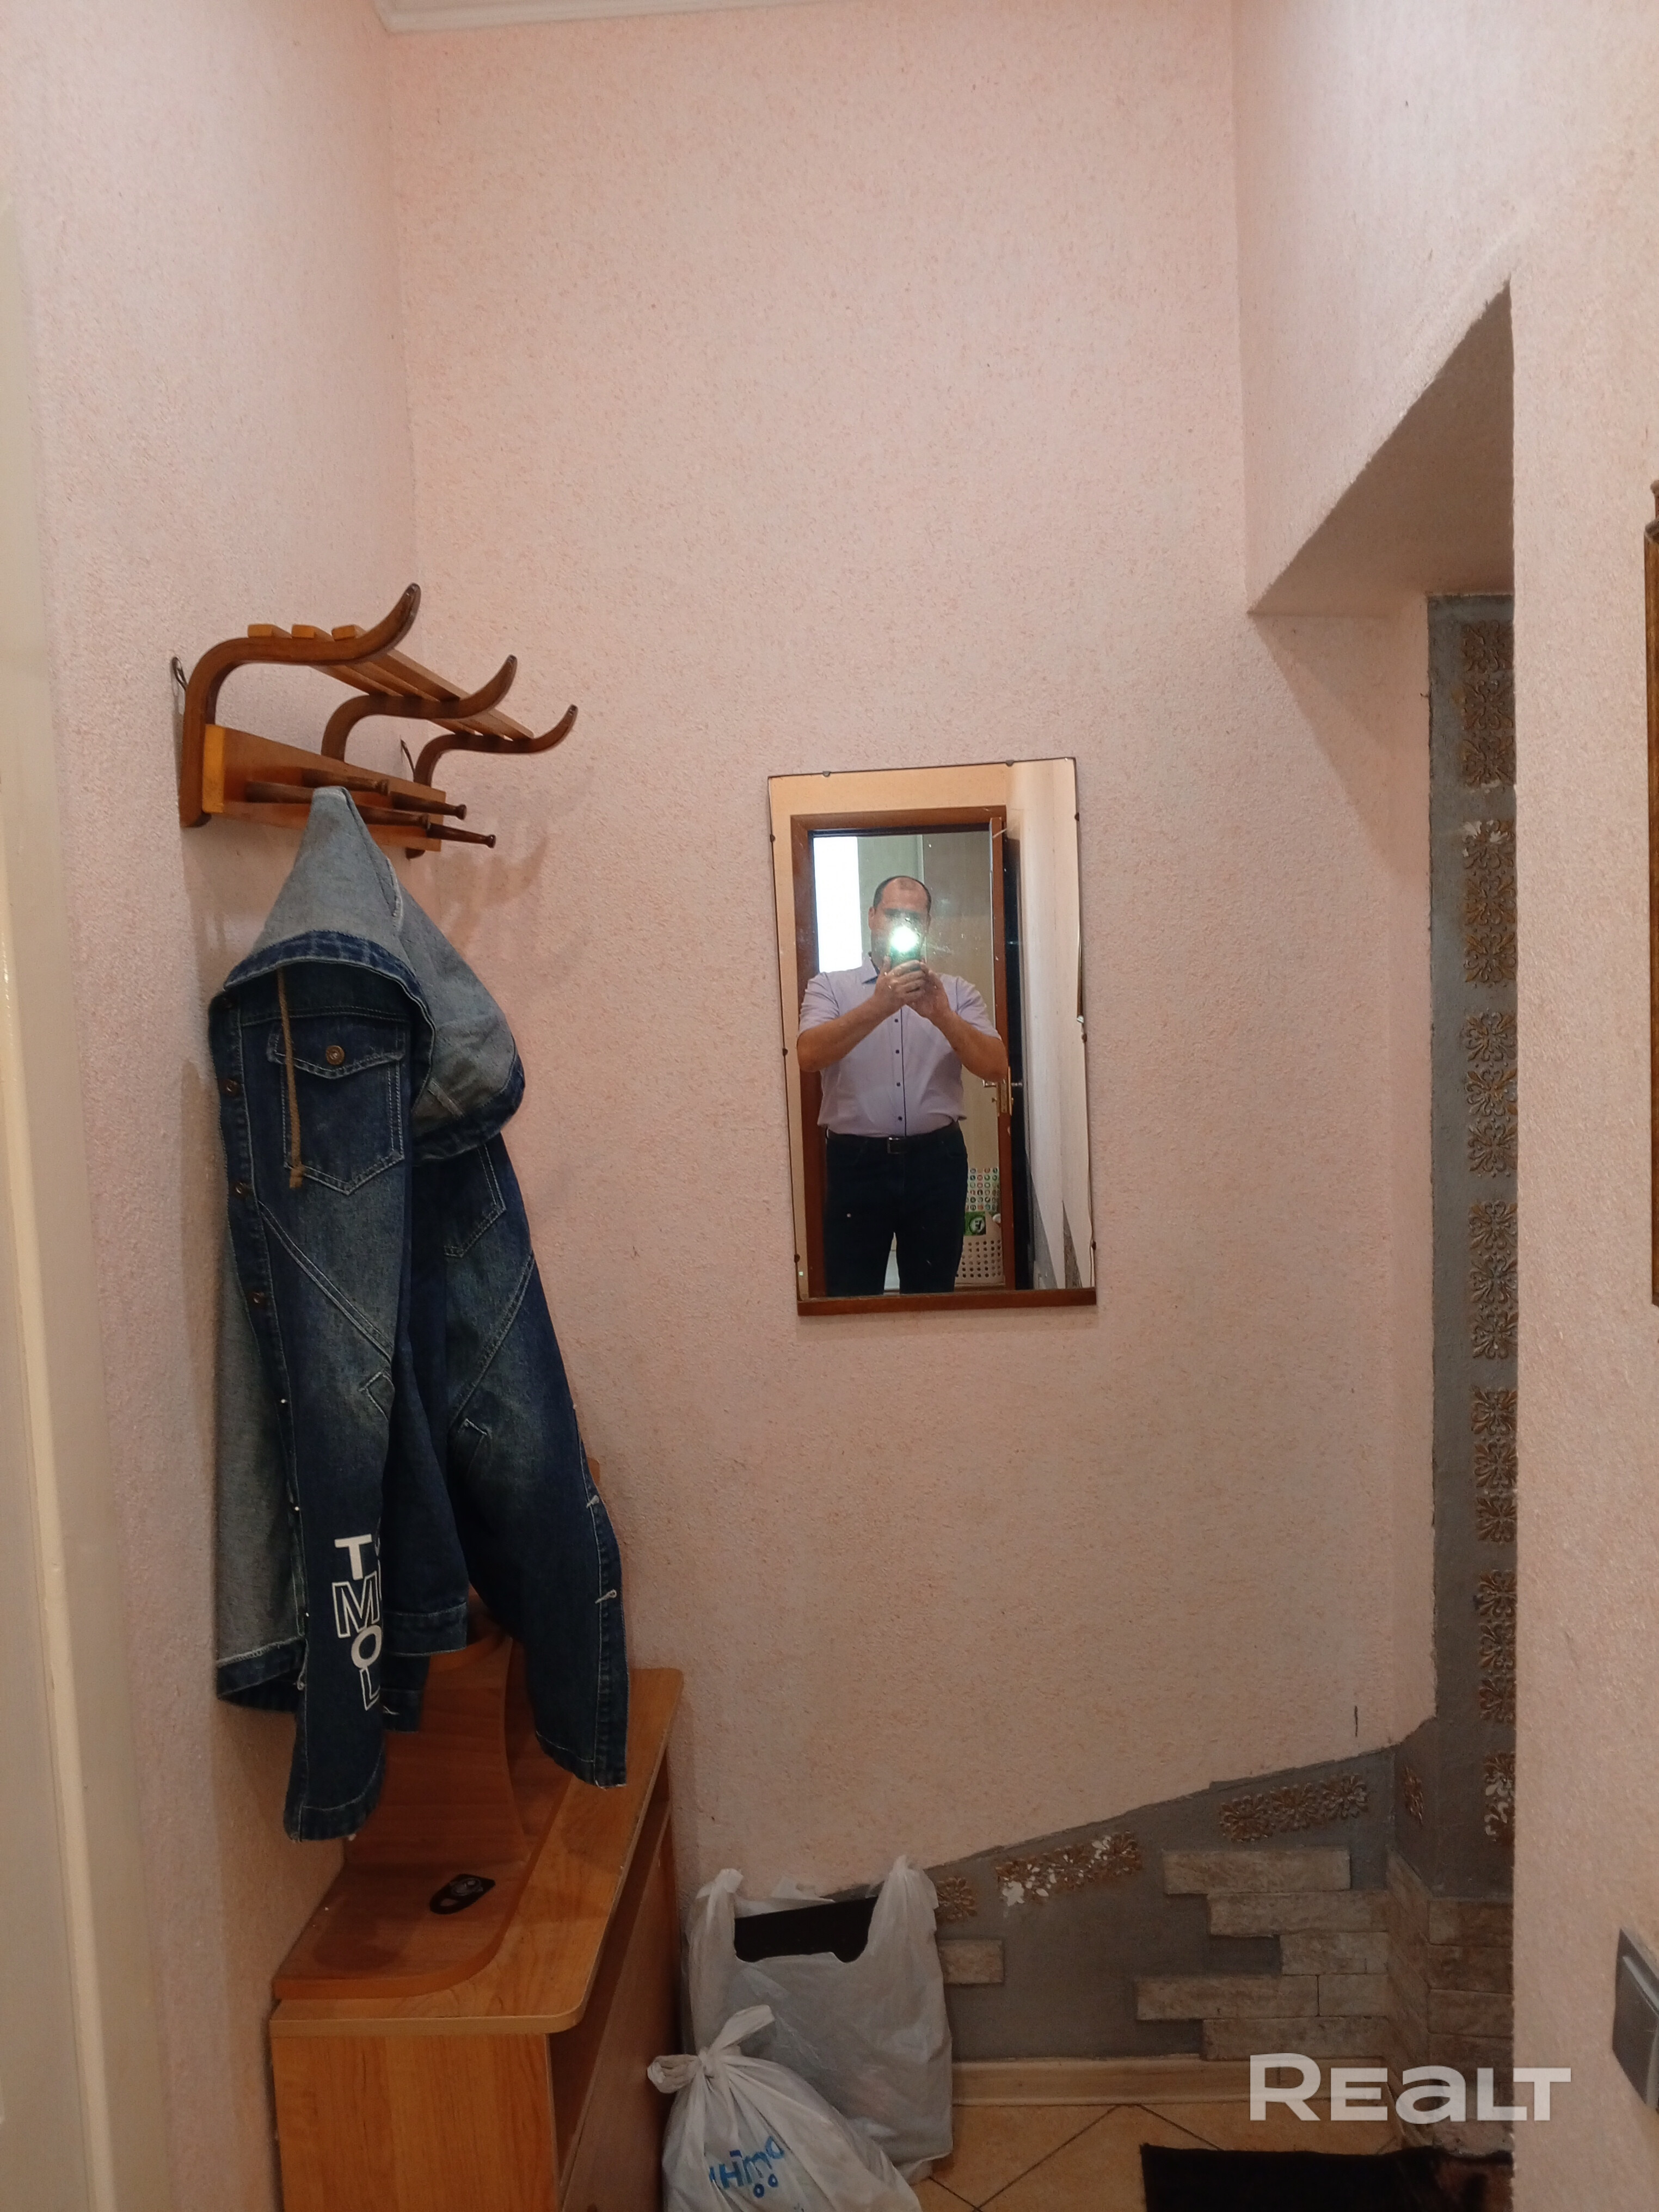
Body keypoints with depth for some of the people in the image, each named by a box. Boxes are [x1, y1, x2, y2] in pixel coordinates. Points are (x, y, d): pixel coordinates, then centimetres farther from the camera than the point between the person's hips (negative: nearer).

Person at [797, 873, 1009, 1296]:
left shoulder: (956, 992, 11)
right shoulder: (830, 987, 7)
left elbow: (996, 1068, -2)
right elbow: (809, 1056, -12)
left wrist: (941, 1015, -16)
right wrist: (879, 1006, -21)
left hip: (936, 1159, 2)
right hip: (856, 1161, -1)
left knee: (933, 1297, 10)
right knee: (851, 1297, 2)